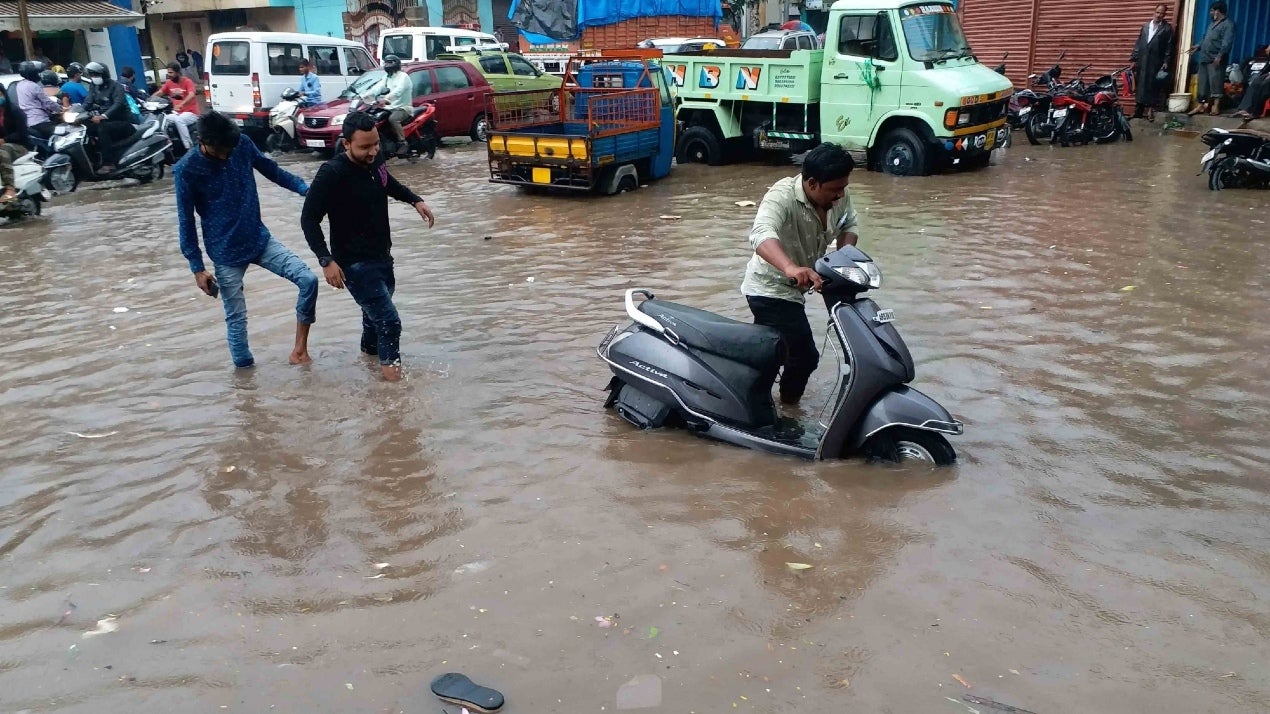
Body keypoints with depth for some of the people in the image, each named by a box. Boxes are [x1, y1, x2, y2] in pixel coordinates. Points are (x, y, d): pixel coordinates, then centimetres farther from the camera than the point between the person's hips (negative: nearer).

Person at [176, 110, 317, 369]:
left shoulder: (242, 145, -7)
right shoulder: (187, 170, -15)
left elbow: (271, 169, 10)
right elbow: (186, 222, -9)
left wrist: (306, 189, -5)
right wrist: (197, 267, -9)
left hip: (260, 239, 4)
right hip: (226, 253, -3)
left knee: (309, 280, -11)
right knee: (236, 318, 4)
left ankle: (300, 347, 3)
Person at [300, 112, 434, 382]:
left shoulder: (375, 160, -4)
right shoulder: (332, 174, -24)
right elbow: (309, 219, -18)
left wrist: (415, 200, 9)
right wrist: (326, 260, -25)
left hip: (382, 256, 8)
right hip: (355, 263, -7)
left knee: (376, 311, 26)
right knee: (389, 321, -11)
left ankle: (371, 350, 51)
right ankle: (392, 369, 7)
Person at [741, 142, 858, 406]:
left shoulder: (838, 195, -7)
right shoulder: (782, 196, -30)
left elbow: (848, 225, 10)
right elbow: (761, 234, -47)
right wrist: (791, 268, -64)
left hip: (789, 288, 9)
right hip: (771, 290, -9)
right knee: (804, 354, -11)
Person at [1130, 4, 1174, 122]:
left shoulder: (1167, 28, 2)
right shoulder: (1145, 26, 14)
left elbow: (1169, 47, -3)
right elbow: (1139, 43, 13)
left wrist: (1166, 62, -10)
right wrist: (1134, 58, 7)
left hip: (1156, 63, -3)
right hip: (1143, 61, 4)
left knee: (1153, 85, -2)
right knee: (1141, 85, 5)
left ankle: (1151, 109, 1)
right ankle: (1139, 109, 11)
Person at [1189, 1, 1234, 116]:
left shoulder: (1228, 24, -6)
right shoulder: (1212, 24, 24)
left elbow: (1227, 42, -16)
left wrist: (1220, 55, -25)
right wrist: (1198, 46, 17)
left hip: (1216, 60, -9)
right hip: (1205, 58, 9)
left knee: (1215, 83, -11)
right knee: (1203, 83, 9)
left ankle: (1216, 106, -13)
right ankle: (1201, 105, 12)